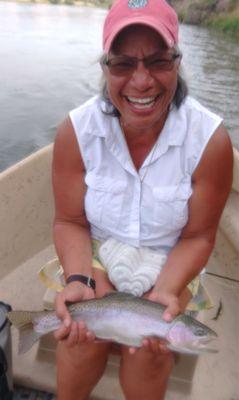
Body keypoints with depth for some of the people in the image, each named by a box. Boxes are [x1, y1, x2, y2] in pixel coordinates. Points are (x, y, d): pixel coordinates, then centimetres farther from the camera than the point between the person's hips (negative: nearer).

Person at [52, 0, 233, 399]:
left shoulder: (211, 139, -20)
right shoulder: (76, 131, -18)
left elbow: (197, 237, -11)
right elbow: (70, 222, -9)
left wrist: (163, 292, -26)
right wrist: (80, 281, -26)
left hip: (170, 265, 0)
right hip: (95, 255, 1)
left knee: (146, 354, -18)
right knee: (83, 340, -18)